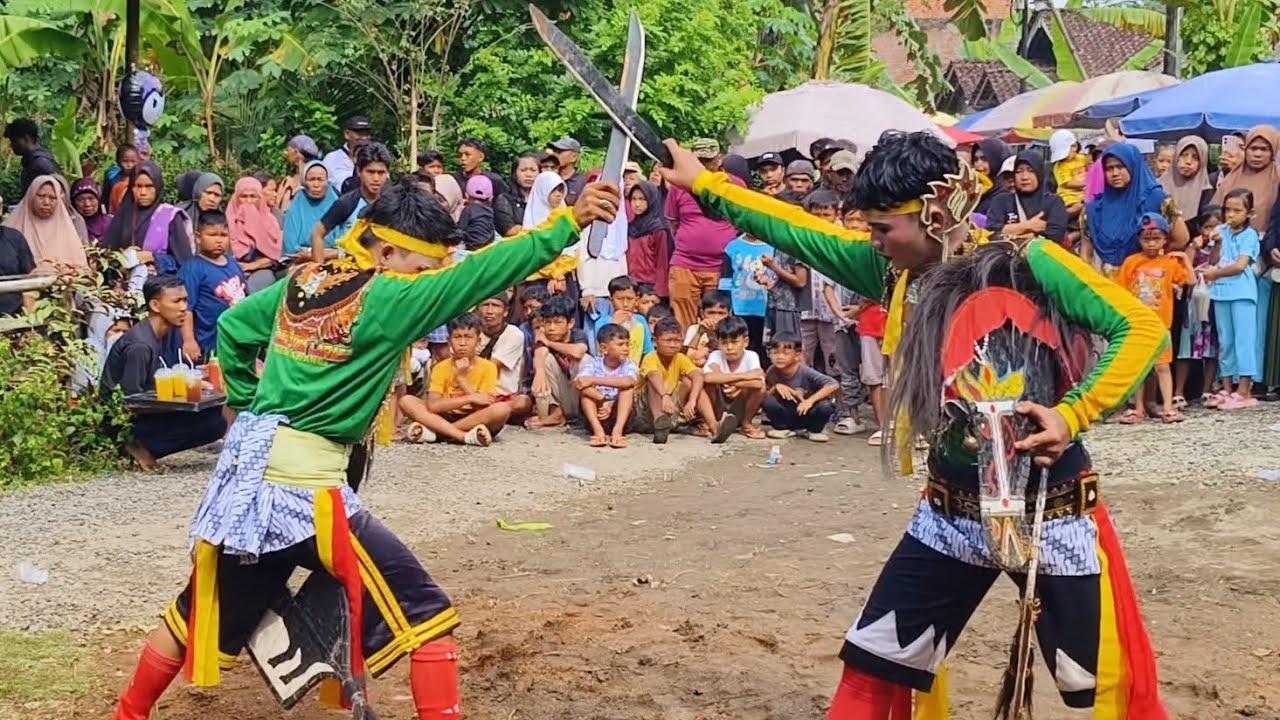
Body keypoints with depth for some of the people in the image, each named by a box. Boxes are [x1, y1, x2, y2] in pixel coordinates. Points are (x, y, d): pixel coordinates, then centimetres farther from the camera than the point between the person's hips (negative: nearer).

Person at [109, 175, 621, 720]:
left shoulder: (304, 279, 9)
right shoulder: (385, 299, -12)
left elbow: (232, 328, 20)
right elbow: (478, 275, -19)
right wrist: (569, 222, -21)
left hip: (247, 469, 8)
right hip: (304, 482, -8)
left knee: (205, 611, 24)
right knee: (425, 610, -2)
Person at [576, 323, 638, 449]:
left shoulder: (629, 366, -7)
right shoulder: (593, 363, -6)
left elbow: (628, 382, -33)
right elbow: (580, 385, -26)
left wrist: (594, 380, -35)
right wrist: (603, 401, -38)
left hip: (618, 415, 0)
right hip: (596, 414, 0)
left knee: (628, 387, -22)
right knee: (584, 388, -22)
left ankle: (618, 430, -34)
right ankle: (598, 430, -34)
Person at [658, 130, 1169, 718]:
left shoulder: (1028, 264, -17)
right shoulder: (896, 270, 0)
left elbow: (1141, 327, -19)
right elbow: (799, 231, 5)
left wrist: (1072, 415, -28)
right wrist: (702, 183, 7)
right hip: (951, 513, 5)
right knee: (869, 670, 9)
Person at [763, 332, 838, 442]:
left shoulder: (805, 372, -21)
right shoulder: (772, 372, -12)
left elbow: (834, 385, -29)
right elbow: (764, 397, -6)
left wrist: (811, 400, -36)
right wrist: (775, 388, -24)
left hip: (806, 414, -2)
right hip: (787, 416, 2)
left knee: (825, 406, -32)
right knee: (769, 403, -26)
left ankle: (813, 431, 0)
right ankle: (782, 428, 4)